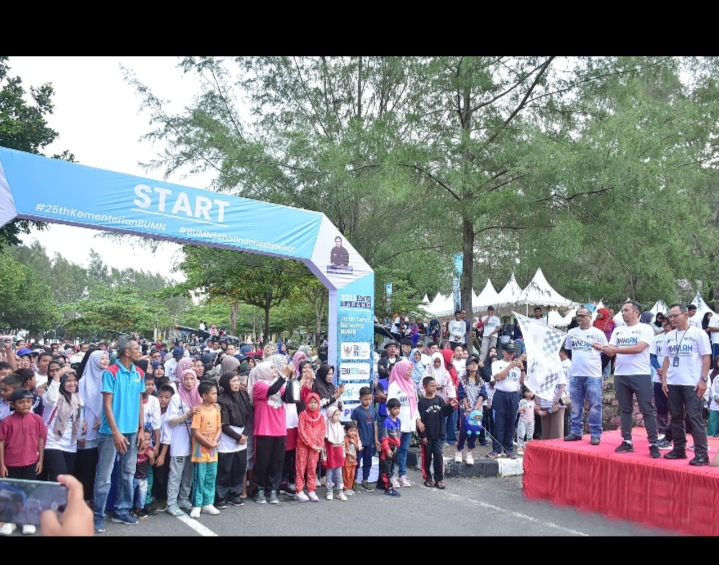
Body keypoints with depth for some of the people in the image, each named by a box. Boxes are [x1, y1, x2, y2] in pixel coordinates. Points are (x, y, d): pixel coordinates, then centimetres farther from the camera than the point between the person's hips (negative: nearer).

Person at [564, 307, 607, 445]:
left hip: (593, 375, -4)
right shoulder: (572, 332, 13)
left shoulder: (598, 333, 2)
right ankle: (576, 432, 18)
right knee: (576, 405, 9)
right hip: (575, 374, 4)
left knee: (595, 406, -3)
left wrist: (601, 348, -17)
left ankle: (595, 434, 3)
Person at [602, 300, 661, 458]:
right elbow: (611, 352, 7)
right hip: (620, 375, 5)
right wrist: (602, 348, -15)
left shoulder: (645, 329, -4)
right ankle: (627, 442, 18)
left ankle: (653, 444, 2)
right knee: (625, 410, 11)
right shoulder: (618, 330, 12)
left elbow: (638, 348, -18)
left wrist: (615, 349, -20)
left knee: (647, 410, -2)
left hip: (641, 375, -5)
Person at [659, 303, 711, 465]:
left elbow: (706, 358, -6)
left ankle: (702, 453, -4)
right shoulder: (669, 336, 12)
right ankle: (679, 449, 18)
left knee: (695, 417, -7)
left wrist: (703, 379, -13)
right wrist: (663, 379, 8)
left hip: (692, 383, -6)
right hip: (672, 383, 6)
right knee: (676, 417, 10)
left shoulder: (698, 333, -4)